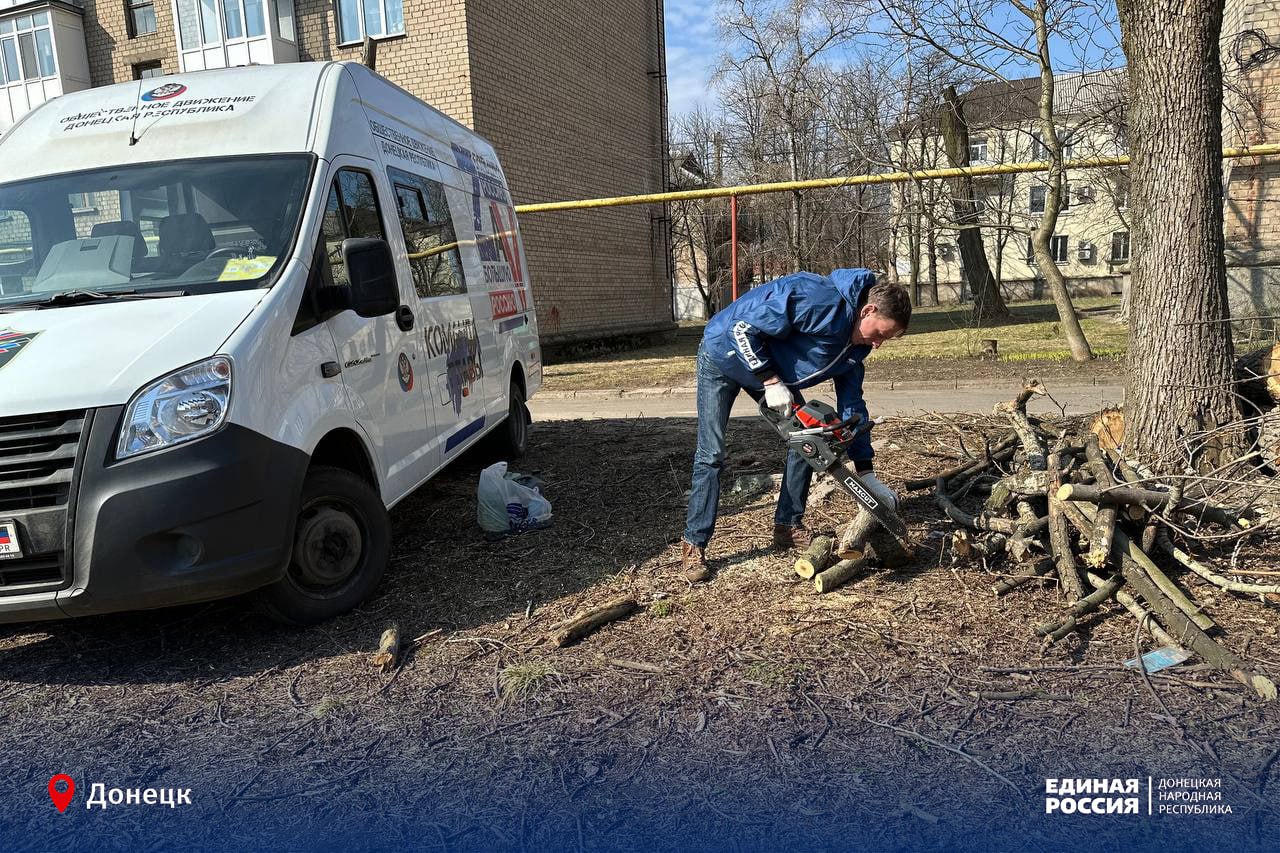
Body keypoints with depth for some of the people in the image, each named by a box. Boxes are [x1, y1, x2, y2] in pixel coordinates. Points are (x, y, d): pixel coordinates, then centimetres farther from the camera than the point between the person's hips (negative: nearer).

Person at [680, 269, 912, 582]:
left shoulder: (855, 345, -7)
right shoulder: (819, 300, -35)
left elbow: (851, 404, 0)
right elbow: (744, 327, -32)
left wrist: (867, 475, -3)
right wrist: (771, 382, -30)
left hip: (773, 369, 8)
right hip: (725, 354, -8)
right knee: (711, 454, -12)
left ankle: (788, 526, 13)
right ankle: (694, 544, -2)